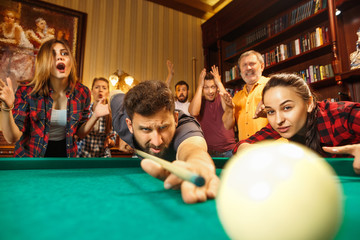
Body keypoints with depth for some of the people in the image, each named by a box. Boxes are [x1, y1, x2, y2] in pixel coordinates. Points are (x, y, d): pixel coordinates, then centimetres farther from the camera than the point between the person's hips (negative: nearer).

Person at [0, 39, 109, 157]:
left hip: (65, 152, 2)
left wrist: (95, 116, -21)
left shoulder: (82, 93, -12)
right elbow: (12, 138, -19)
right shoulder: (26, 92, -17)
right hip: (31, 154, -1)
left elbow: (80, 133, -4)